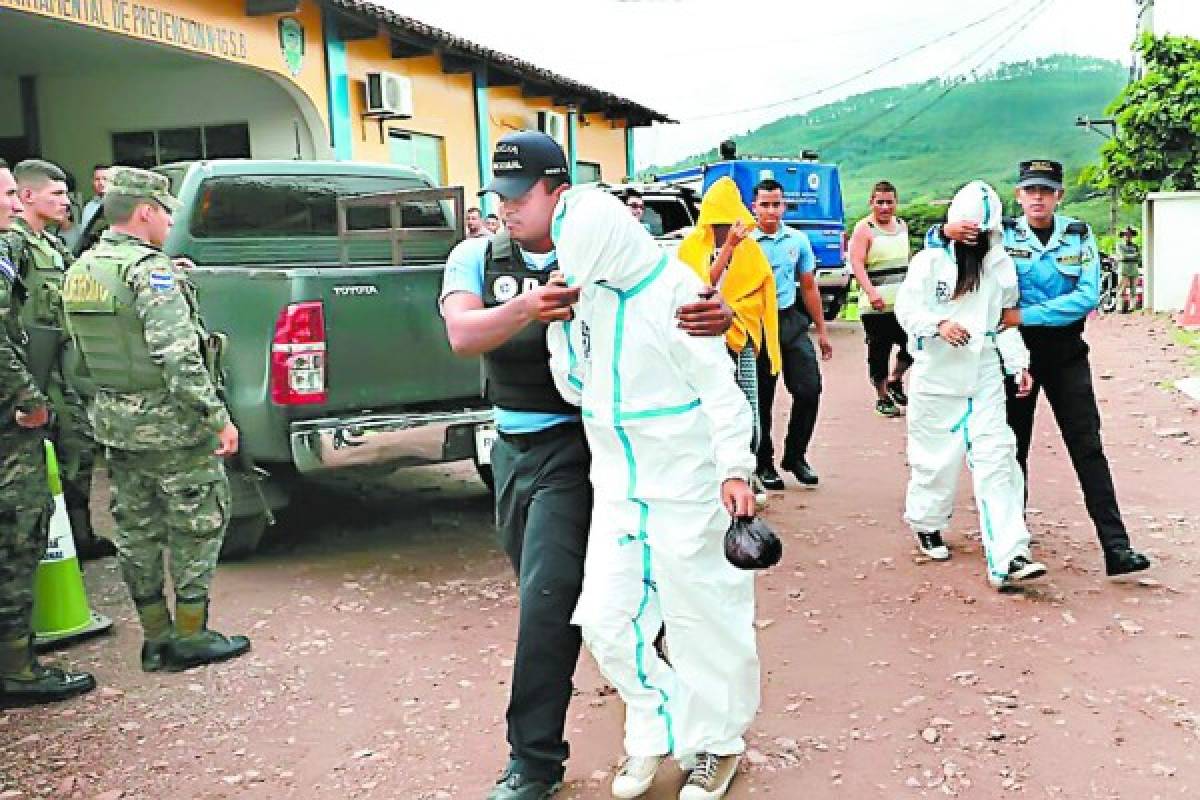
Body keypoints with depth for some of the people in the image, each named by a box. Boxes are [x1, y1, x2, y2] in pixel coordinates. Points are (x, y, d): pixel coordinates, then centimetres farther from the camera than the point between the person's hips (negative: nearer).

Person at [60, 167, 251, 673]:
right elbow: (179, 357, -24)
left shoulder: (79, 271, 9)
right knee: (198, 527, 5)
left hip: (114, 422, 8)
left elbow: (80, 348, 15)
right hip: (170, 424, -8)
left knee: (136, 531, 14)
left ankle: (155, 637, 23)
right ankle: (190, 637, 11)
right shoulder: (151, 270, -17)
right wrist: (218, 417, -22)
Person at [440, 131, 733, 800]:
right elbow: (462, 335, -17)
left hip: (573, 445, -6)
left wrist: (716, 317, -35)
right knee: (542, 590, 19)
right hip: (512, 444, 6)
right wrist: (525, 308, -38)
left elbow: (674, 301, -11)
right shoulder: (477, 259, 1)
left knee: (547, 600, -9)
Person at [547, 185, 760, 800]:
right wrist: (560, 319, -3)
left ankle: (717, 741, 28)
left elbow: (719, 386, -13)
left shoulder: (673, 289, -14)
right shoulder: (580, 289, 4)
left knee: (700, 616, 6)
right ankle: (657, 729, 28)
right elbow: (573, 381, 13)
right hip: (617, 485, 6)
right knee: (605, 619, 6)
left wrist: (735, 469, -19)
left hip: (685, 485, -6)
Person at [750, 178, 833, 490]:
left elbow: (809, 287, 15)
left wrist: (822, 331, 16)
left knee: (809, 389, -3)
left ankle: (795, 456, 16)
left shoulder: (798, 240, 7)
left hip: (791, 321, 4)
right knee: (761, 398, 5)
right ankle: (764, 463, 21)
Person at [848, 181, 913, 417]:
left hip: (905, 301, 6)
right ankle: (882, 397, 15)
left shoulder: (902, 225, 14)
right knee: (879, 351, 2)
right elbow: (857, 263, -16)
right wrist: (871, 292, -28)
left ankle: (895, 380, 25)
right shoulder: (864, 229, -7)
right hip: (877, 305, -6)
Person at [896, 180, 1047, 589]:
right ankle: (926, 524, 36)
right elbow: (907, 306, -8)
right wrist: (939, 324, -26)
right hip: (937, 376, -3)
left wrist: (1018, 364, 2)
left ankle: (1007, 558, -8)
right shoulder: (930, 260, -5)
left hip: (985, 376, 3)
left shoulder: (1001, 264, 7)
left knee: (996, 461, -6)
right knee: (936, 459, 8)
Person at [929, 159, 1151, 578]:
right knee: (1013, 446, 11)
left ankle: (1116, 546, -3)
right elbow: (933, 243, 0)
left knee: (1088, 448, -2)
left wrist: (1024, 315, -20)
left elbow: (1088, 296, -12)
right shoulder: (1001, 234, -1)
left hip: (1066, 353, 0)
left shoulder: (1079, 236, 1)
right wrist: (945, 230, -25)